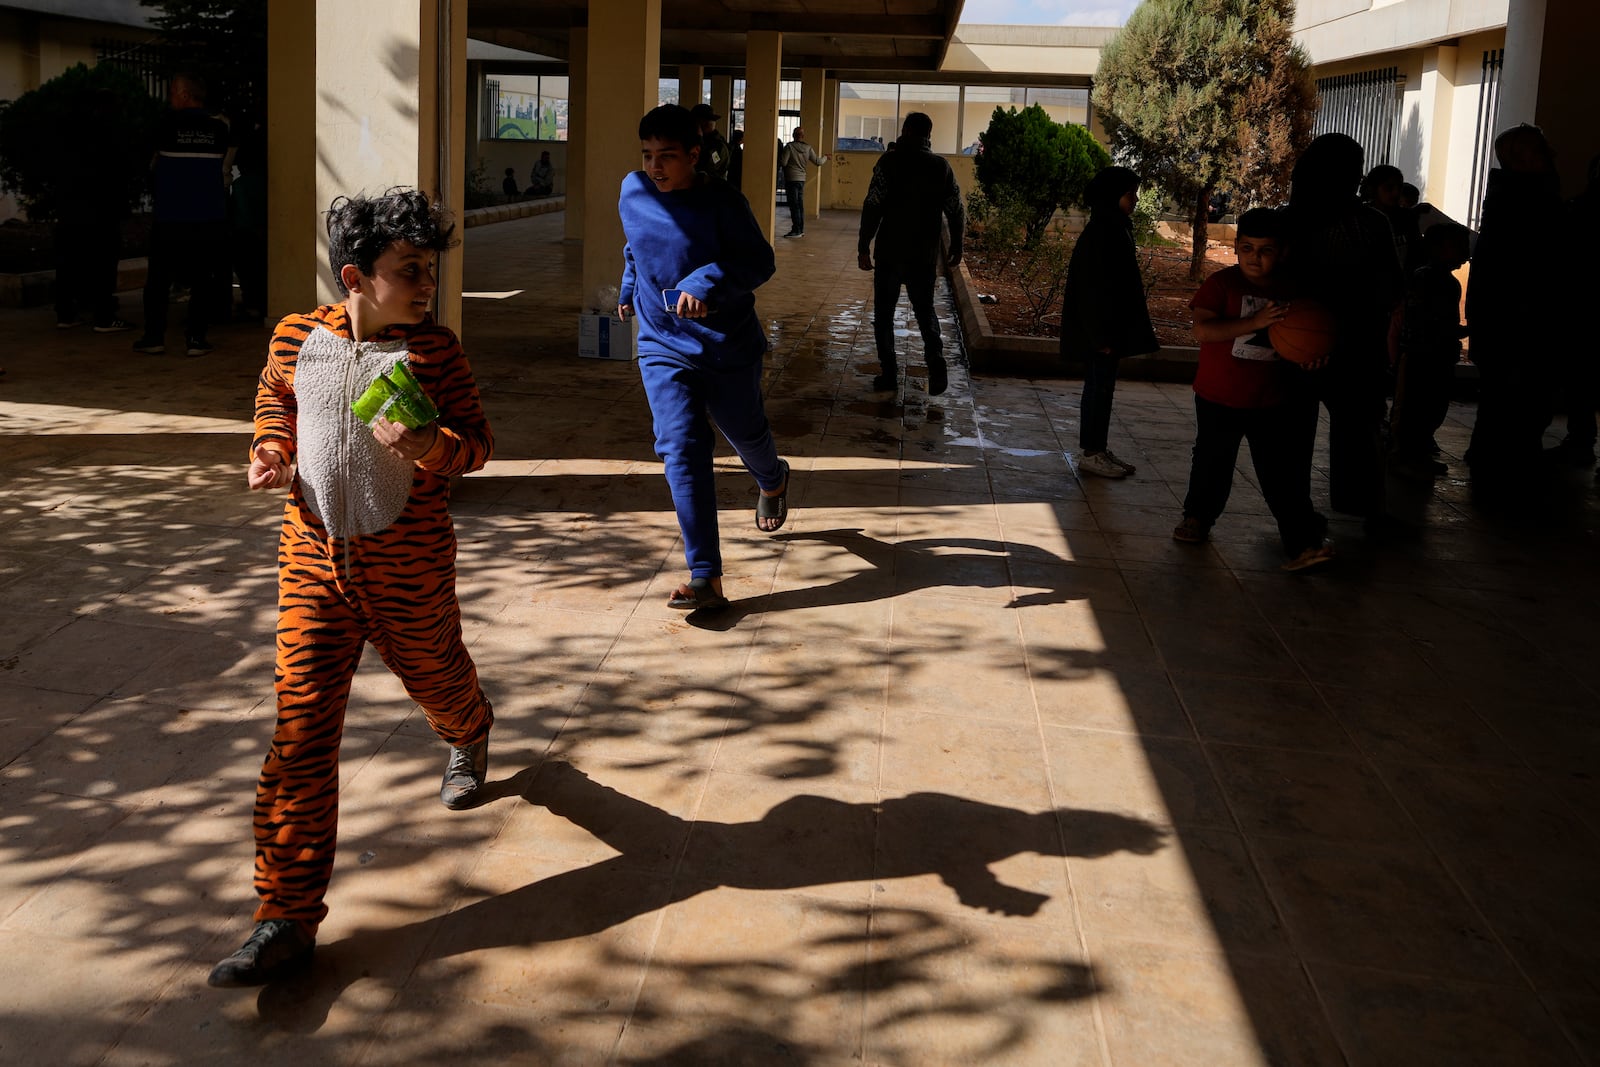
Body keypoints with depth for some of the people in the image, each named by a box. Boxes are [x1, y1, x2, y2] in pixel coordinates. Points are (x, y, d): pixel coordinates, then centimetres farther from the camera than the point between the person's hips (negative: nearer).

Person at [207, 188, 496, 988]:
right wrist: (269, 451, -3)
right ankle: (287, 921, -2)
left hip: (410, 568, -1)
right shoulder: (298, 337, 0)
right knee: (299, 732, -5)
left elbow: (477, 441, -3)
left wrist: (432, 447, -26)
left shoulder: (434, 349, -7)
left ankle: (468, 740, 64)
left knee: (437, 677, 22)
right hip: (313, 564, 1)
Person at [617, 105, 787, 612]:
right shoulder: (633, 193, -2)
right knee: (681, 450, -12)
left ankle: (772, 480, 60)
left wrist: (708, 282, -34)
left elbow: (760, 261, -19)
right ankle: (705, 576, -14)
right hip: (663, 345, 2)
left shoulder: (721, 201, -16)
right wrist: (629, 288, 29)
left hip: (727, 344, -2)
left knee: (745, 431, 20)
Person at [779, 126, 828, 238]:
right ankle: (801, 230, 18)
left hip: (791, 179, -6)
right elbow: (817, 162, 7)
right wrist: (825, 158, 28)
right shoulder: (808, 148, 3)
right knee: (800, 205, 14)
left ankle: (796, 230, -6)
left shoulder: (789, 147, -12)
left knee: (794, 205, -5)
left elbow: (783, 163, -16)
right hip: (802, 179, 6)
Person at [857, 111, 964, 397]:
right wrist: (956, 246, 17)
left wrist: (863, 247, -8)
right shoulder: (942, 167, 3)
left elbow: (872, 207, -13)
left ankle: (889, 373, 6)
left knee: (884, 313, 10)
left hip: (891, 252, -3)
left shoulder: (890, 162, -8)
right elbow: (955, 211, 4)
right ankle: (936, 362, -7)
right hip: (926, 254, 3)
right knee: (925, 310, 15)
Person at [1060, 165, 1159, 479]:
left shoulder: (1116, 229, 10)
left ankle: (1097, 449, 22)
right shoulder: (1099, 233, -19)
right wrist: (1102, 335, -21)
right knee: (1100, 386, -2)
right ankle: (1091, 453, 7)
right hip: (1100, 326, -9)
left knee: (1101, 386, 14)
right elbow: (1093, 288, -21)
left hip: (1111, 324, 9)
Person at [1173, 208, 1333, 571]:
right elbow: (1202, 330, -25)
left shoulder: (1290, 290, 4)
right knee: (1212, 464, 16)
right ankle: (1197, 517, 39)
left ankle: (1302, 543, -2)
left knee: (1283, 475, -1)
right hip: (1219, 398, -2)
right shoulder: (1221, 283, -11)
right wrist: (1257, 321, -32)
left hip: (1272, 402, 2)